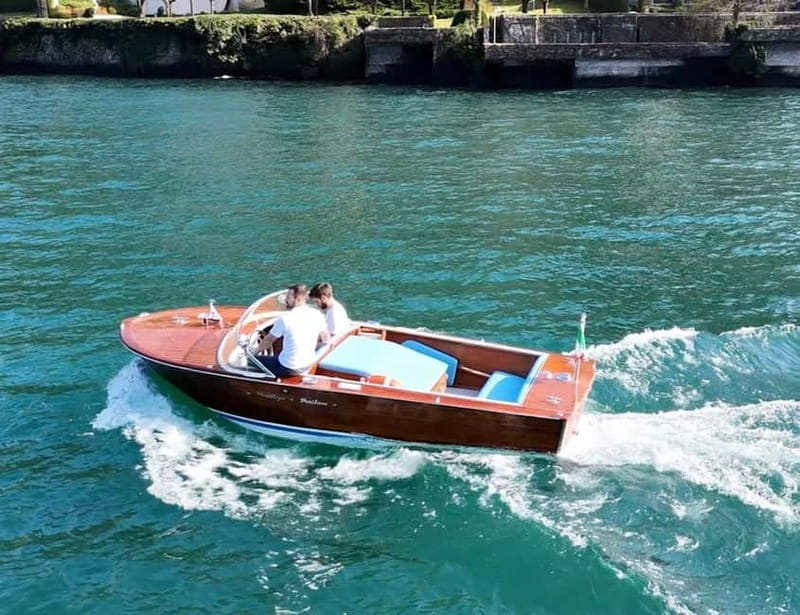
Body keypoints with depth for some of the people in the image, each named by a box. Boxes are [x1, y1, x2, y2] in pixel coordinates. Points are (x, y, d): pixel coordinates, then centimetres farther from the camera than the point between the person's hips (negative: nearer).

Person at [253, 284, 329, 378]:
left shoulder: (285, 318, -20)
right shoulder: (317, 315, -6)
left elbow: (268, 341, -6)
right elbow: (326, 340, 5)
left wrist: (255, 352, 12)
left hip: (288, 369, -6)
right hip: (308, 366, 6)